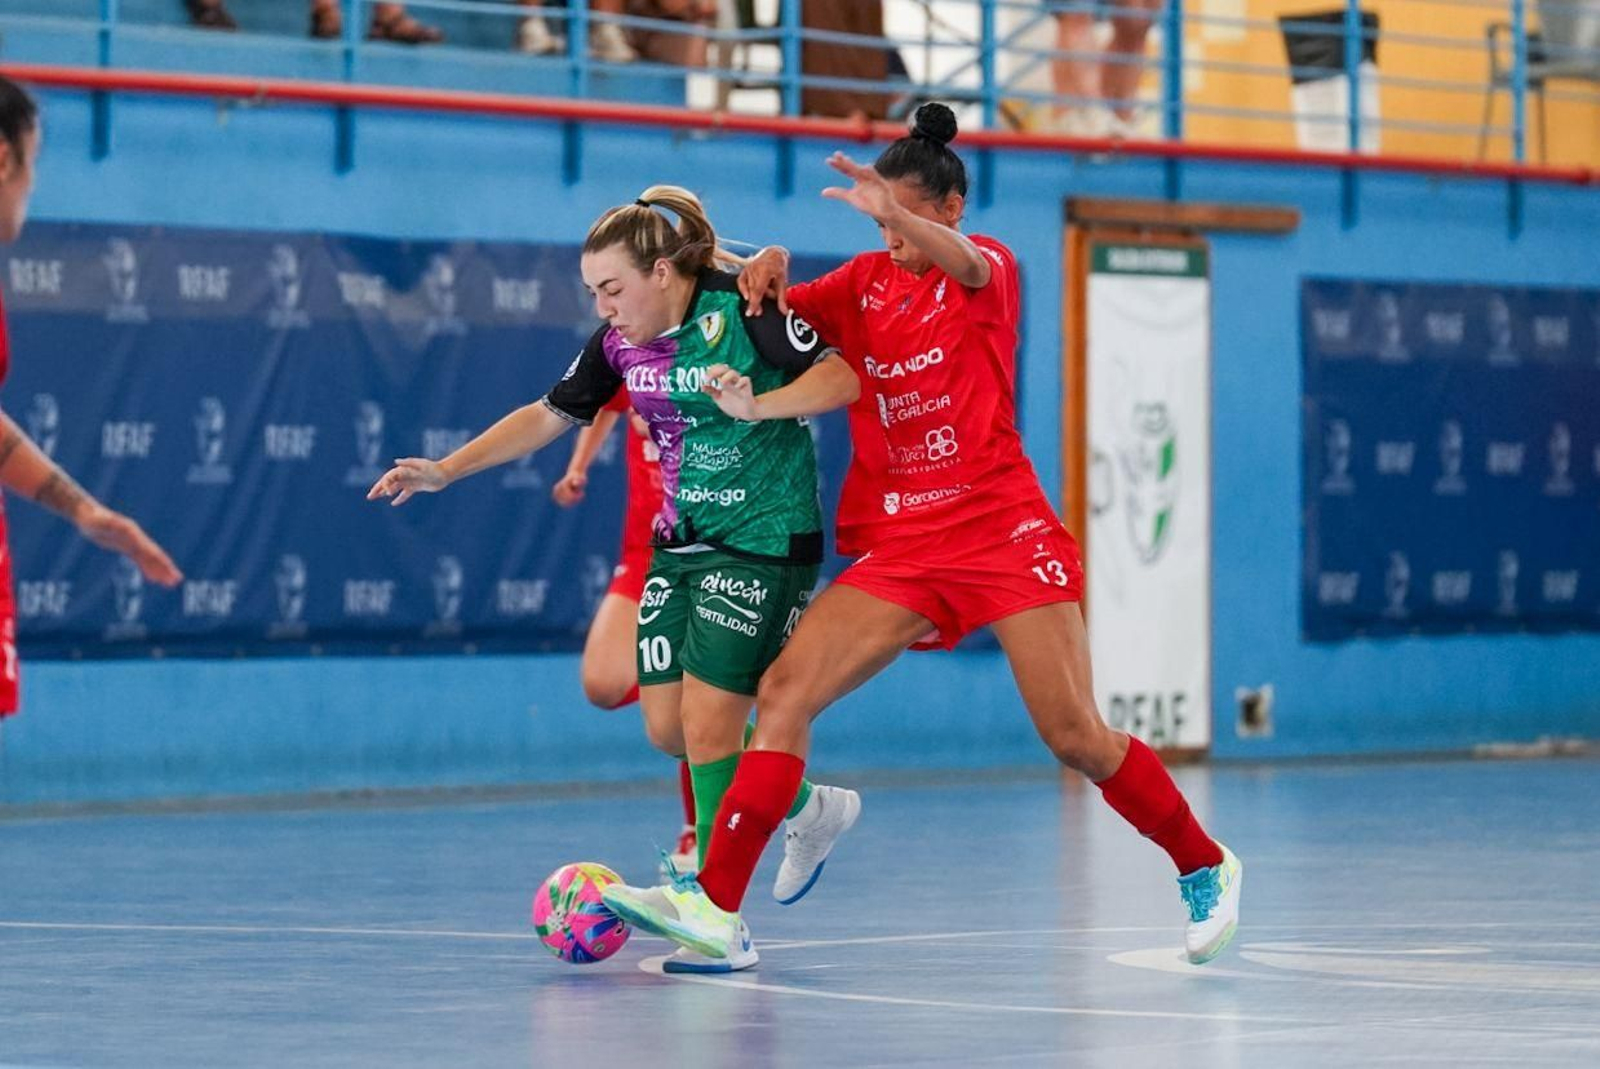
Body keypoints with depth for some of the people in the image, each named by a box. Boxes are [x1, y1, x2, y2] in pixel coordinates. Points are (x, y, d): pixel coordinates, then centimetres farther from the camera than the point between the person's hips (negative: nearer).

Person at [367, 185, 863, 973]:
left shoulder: (741, 310, -17)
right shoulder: (620, 343, 3)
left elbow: (842, 379, -17)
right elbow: (548, 415, 13)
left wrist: (755, 405, -31)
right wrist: (444, 471, 7)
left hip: (763, 543, -7)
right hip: (679, 544, 7)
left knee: (708, 720, -12)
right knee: (668, 726, 5)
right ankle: (810, 807, 29)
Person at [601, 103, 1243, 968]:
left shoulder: (987, 270, -2)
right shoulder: (865, 282, 12)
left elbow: (960, 261, -25)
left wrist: (899, 212, -48)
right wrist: (765, 271, -12)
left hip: (1002, 530, -4)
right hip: (899, 546, 4)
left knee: (1076, 737, -7)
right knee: (784, 690, -12)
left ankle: (1204, 868, 16)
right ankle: (715, 906, -16)